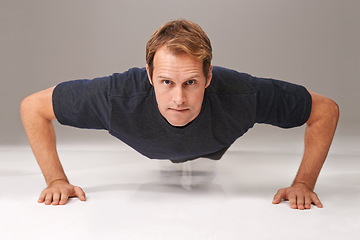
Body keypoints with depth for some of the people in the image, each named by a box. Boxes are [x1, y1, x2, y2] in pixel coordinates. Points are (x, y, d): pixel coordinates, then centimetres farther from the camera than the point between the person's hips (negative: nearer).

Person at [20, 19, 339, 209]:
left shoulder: (241, 95, -49)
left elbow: (327, 109, -35)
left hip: (213, 151, 0)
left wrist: (303, 184, -39)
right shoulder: (119, 97, -48)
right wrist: (57, 180, -37)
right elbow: (33, 107, -34)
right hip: (151, 153, 0)